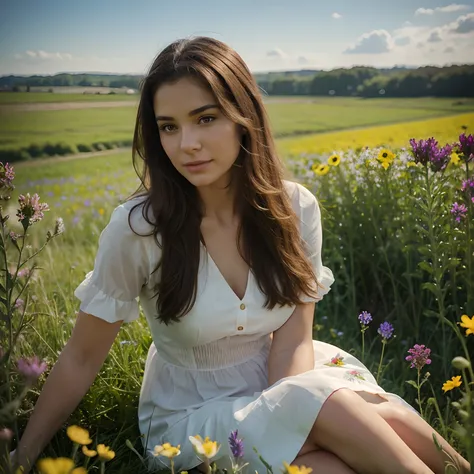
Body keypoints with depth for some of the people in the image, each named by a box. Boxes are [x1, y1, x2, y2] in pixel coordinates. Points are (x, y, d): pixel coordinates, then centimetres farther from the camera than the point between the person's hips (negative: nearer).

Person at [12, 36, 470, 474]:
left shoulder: (295, 209, -12)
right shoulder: (138, 227, -20)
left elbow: (292, 339, -11)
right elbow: (82, 359, -10)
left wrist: (287, 413, -30)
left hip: (280, 384, 3)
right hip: (191, 417, -2)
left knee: (385, 419, -28)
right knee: (327, 404, -29)